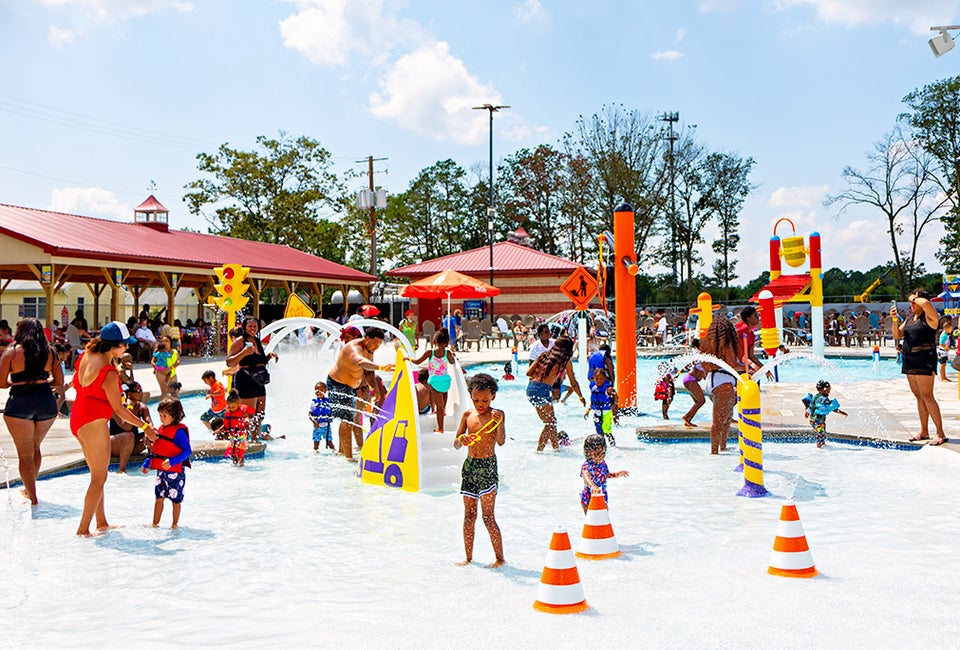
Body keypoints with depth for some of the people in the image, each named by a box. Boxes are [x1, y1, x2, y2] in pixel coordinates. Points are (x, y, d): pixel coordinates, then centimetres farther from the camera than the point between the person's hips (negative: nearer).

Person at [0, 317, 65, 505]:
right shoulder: (49, 352, 6)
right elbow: (59, 382, 7)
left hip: (19, 403, -4)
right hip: (47, 403, 4)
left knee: (25, 453, 6)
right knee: (35, 447, 23)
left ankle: (33, 497, 7)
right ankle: (29, 488, 35)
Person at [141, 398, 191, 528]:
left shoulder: (179, 431, -16)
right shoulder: (161, 429, 9)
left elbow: (187, 451, -22)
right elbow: (155, 450, 20)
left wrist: (172, 461, -31)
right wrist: (147, 464, 18)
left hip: (175, 472, -7)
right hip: (161, 471, 7)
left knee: (175, 499, 4)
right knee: (159, 497, 13)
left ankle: (174, 524, 16)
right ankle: (155, 523, 23)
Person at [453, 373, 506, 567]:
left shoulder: (497, 415, -5)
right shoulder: (468, 414, 6)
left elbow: (501, 442, -19)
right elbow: (455, 444, 7)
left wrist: (499, 423, -36)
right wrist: (461, 439, -16)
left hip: (488, 466, -5)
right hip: (469, 465, 5)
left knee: (488, 516, -4)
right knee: (469, 515, 10)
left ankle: (500, 558, 8)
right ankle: (468, 558, 20)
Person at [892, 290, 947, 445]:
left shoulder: (929, 317, -8)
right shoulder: (910, 318, 16)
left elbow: (925, 303, -29)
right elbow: (897, 335, 15)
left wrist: (915, 298, -9)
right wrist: (895, 319, 0)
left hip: (924, 360, -8)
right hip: (909, 361, 8)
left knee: (926, 396, -11)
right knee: (918, 396, 11)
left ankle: (940, 433, -7)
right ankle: (924, 432, 18)